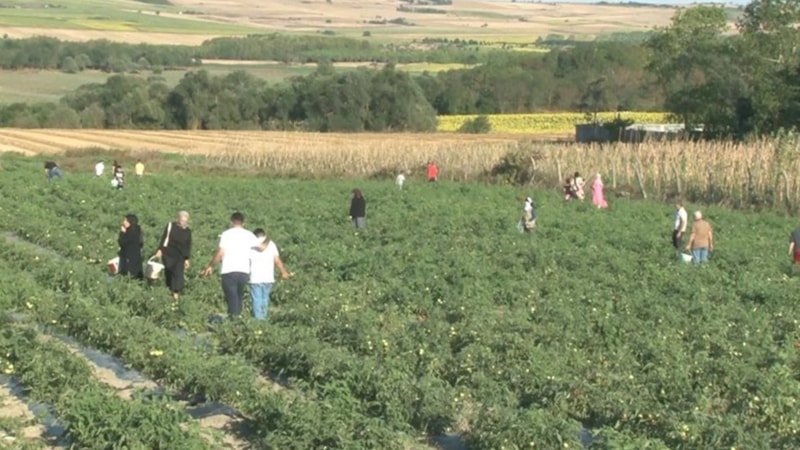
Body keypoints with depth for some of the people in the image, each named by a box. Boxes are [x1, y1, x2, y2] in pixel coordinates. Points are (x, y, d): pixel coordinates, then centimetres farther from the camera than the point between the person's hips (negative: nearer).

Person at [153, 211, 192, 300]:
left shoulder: (188, 231, 3)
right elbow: (163, 238, 0)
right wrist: (160, 250, -5)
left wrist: (187, 259, 7)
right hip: (168, 254, 0)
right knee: (168, 273, 5)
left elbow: (188, 246, 8)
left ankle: (176, 292, -16)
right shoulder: (170, 226, -3)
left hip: (180, 256, 0)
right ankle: (170, 289, 18)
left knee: (178, 273, -13)